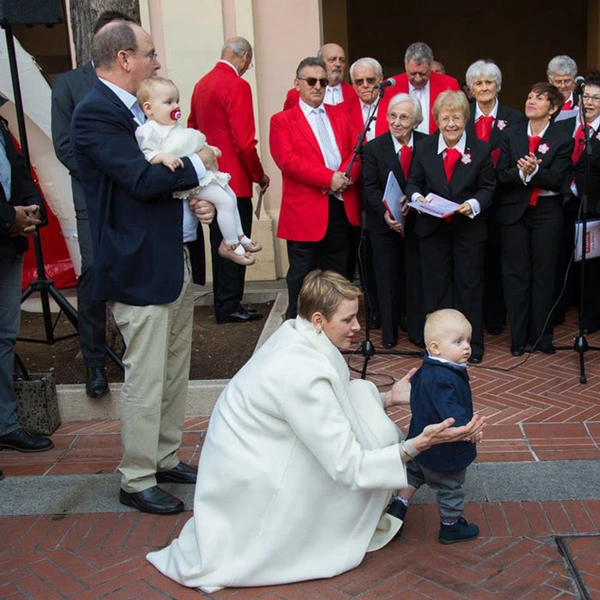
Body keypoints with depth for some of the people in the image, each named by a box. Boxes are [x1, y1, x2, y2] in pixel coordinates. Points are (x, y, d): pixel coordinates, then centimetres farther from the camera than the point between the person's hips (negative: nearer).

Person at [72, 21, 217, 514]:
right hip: (141, 267, -10)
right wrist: (198, 165, -9)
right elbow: (143, 179, -24)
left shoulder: (138, 109, 16)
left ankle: (166, 458, 31)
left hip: (177, 260, 10)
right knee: (146, 379, -2)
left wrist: (201, 199, -2)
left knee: (176, 372, 16)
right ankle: (137, 481, 13)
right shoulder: (96, 113, -14)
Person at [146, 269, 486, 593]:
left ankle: (361, 516, 13)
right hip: (248, 492, -9)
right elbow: (349, 467, -26)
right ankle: (352, 530, 11)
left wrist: (387, 399, 2)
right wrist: (417, 445, -30)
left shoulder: (294, 336, -3)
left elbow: (327, 409, 9)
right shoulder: (303, 373, -30)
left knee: (360, 394, 6)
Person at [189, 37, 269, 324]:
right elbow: (245, 142, -18)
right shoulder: (238, 86, -14)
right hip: (235, 179, -9)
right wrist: (259, 175, -6)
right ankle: (230, 307, 4)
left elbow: (192, 128, 18)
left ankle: (223, 304, 23)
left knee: (220, 242, 15)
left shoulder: (202, 84, 12)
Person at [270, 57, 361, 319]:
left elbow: (355, 150, 9)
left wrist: (346, 175, -13)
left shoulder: (339, 115, 18)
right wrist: (329, 178, -18)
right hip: (305, 209, -5)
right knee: (302, 274, 1)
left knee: (336, 273, 12)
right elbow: (287, 160, -12)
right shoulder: (282, 120, 1)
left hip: (342, 206, 5)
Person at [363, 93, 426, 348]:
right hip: (383, 223, 0)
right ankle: (389, 331, 21)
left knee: (416, 276, 6)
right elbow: (371, 187, -8)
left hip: (415, 220, 1)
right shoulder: (374, 147, -5)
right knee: (387, 277, 8)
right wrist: (385, 213, -23)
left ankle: (417, 330, 20)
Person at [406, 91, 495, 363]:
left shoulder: (481, 149, -3)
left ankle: (472, 343, 18)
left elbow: (488, 187, -1)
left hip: (469, 227, -1)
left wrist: (474, 204, -19)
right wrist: (416, 197, -16)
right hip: (432, 227, 2)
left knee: (470, 284, 6)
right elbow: (414, 182, 6)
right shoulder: (423, 148, 2)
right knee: (435, 285, 9)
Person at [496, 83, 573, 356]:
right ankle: (518, 336, 13)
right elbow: (501, 175, -4)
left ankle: (541, 335, 16)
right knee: (516, 273, 4)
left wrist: (534, 171, -29)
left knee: (544, 273, 5)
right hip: (514, 210, 2)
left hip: (546, 211, -1)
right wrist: (521, 172, -23)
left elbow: (556, 180, -13)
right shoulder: (511, 135, 5)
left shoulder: (562, 140, -3)